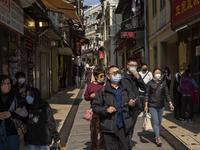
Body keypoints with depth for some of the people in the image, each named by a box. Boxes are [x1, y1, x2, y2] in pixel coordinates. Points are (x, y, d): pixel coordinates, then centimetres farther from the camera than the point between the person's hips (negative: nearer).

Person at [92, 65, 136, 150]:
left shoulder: (126, 88, 9)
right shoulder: (103, 91, -1)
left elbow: (133, 99, 21)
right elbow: (95, 106, -1)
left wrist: (132, 104, -2)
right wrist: (106, 109, -17)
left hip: (123, 127, 3)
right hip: (109, 127, -2)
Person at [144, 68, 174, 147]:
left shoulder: (163, 83, 5)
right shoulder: (150, 83, -2)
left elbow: (167, 94, 7)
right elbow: (147, 94, -1)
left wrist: (170, 104, -1)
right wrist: (146, 105, -8)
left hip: (161, 106, 3)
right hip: (152, 106, -3)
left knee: (159, 122, 12)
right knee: (156, 122, -9)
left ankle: (156, 135, 32)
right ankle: (158, 139, -8)